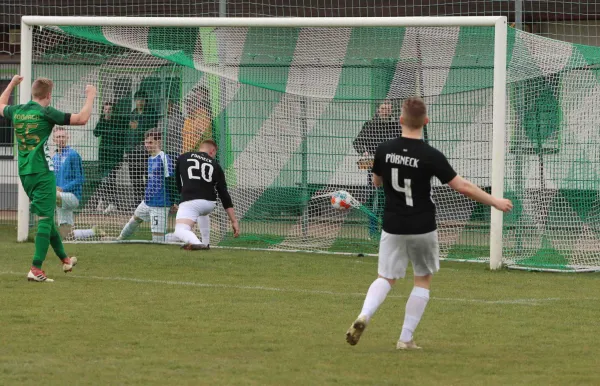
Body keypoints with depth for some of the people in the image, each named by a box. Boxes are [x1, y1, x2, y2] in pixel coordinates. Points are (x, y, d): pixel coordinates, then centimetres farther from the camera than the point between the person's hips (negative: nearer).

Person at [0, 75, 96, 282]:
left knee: (46, 217, 19)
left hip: (24, 173, 7)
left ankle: (64, 259, 34)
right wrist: (90, 96, -1)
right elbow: (81, 118, -14)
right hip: (42, 173, -7)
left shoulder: (17, 111, 6)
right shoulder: (46, 113, -12)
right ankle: (36, 269, -13)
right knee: (45, 220, -6)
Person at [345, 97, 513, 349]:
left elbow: (376, 181, 13)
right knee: (423, 280, 15)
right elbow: (462, 187, -13)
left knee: (386, 278, 12)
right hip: (422, 229, -2)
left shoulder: (384, 150, -6)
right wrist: (495, 202, -2)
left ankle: (364, 315, -17)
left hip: (393, 227, 2)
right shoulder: (430, 156, -15)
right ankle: (406, 338, 9)